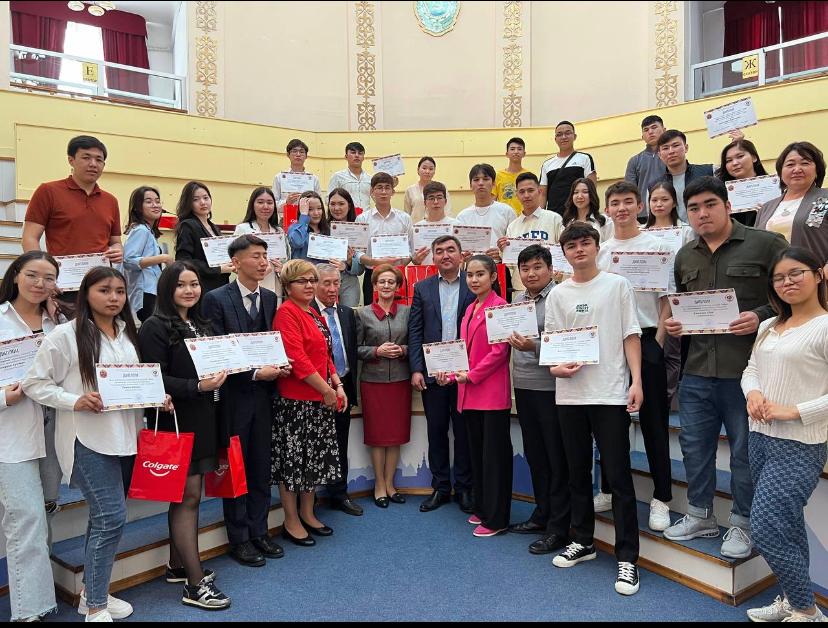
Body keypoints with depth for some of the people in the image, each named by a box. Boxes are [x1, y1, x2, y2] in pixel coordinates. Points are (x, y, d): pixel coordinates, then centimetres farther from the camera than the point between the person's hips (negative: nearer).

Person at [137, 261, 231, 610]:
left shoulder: (201, 325, 13)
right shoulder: (155, 327, -9)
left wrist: (218, 377, 2)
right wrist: (198, 386, -24)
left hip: (202, 420, 7)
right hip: (175, 421, -7)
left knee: (186, 495, 15)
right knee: (189, 495, -5)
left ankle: (178, 565, 29)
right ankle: (195, 583, 3)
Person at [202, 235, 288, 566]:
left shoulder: (270, 298, 8)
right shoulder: (217, 299, -9)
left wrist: (277, 367, -5)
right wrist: (254, 373, -16)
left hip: (263, 394, 5)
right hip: (233, 395, -5)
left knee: (261, 467, 12)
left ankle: (259, 531, 27)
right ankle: (239, 538, 21)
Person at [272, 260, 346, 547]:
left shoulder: (313, 314, 14)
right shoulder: (286, 313, -13)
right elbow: (296, 358, -21)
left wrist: (338, 386, 6)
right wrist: (326, 390, -17)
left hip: (320, 398, 9)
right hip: (295, 400, -9)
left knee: (315, 457, 16)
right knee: (292, 458, 4)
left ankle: (307, 514, 31)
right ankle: (291, 523, 18)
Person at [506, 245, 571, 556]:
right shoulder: (517, 300, 12)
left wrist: (534, 347, -27)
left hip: (550, 388, -7)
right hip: (523, 387, 7)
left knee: (557, 459, 3)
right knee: (534, 454, 17)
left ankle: (558, 527, 12)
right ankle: (542, 514, 31)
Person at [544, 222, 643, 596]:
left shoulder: (617, 285, 2)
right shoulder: (558, 294, 9)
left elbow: (631, 336, 0)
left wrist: (636, 381, -8)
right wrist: (554, 367, -10)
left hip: (611, 394, -3)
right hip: (570, 394, 4)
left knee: (619, 477, -1)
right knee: (577, 474, 14)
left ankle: (627, 557, 10)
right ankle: (583, 541, 30)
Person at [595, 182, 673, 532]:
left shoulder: (657, 247, 1)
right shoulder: (599, 251, 10)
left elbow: (666, 299, -1)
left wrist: (658, 342, -9)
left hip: (646, 339, -3)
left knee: (653, 421, 2)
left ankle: (661, 498, 14)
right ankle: (609, 490, 24)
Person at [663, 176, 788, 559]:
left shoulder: (765, 244, -4)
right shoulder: (685, 256, 12)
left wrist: (761, 316, -18)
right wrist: (674, 322, 4)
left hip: (746, 370, -5)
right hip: (697, 371, 5)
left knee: (745, 451, 8)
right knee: (695, 446, 14)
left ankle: (742, 524, 27)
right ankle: (700, 516, 32)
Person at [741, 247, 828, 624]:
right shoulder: (768, 327, 11)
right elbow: (750, 370, 16)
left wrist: (794, 411, -19)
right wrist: (753, 393, -5)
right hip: (760, 437, 7)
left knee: (766, 530, -7)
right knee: (787, 526, 18)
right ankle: (793, 601, 32)